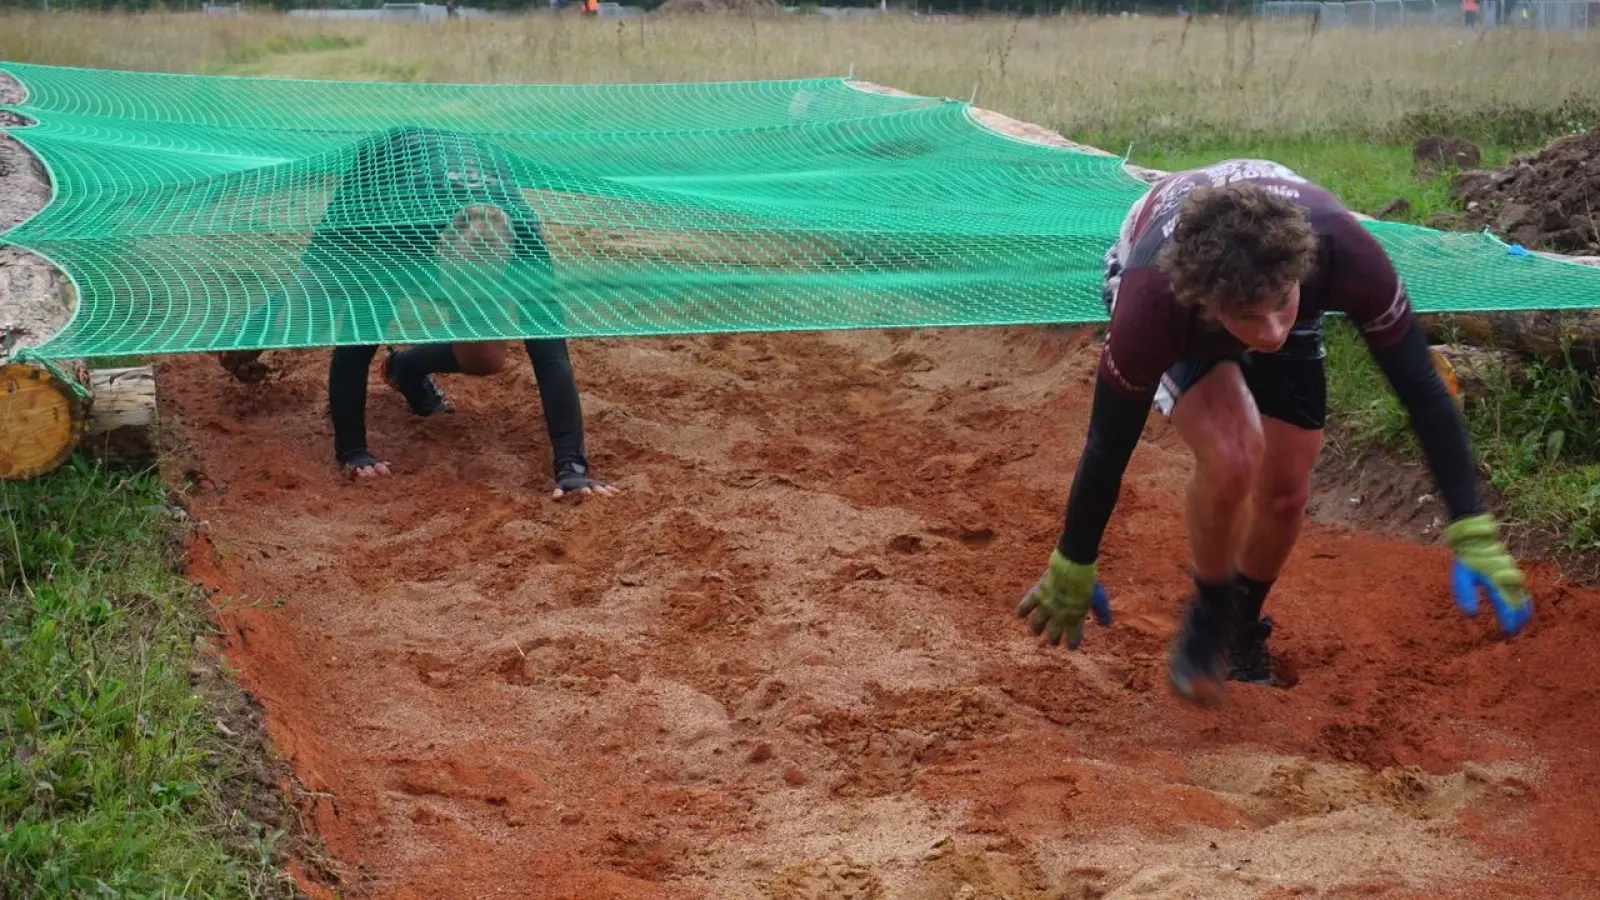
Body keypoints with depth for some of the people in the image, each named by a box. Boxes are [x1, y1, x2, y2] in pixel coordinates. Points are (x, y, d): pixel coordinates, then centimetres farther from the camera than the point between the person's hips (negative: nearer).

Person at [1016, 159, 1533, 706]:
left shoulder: (1346, 254, -42)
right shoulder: (1151, 305, -44)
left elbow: (1423, 393, -29)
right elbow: (1109, 446, -29)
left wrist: (1473, 535, -32)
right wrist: (1072, 572, -15)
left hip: (1272, 277, 3)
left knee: (1286, 488, 0)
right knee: (1231, 458, -28)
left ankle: (1243, 630, 31)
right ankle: (1208, 613, 1)